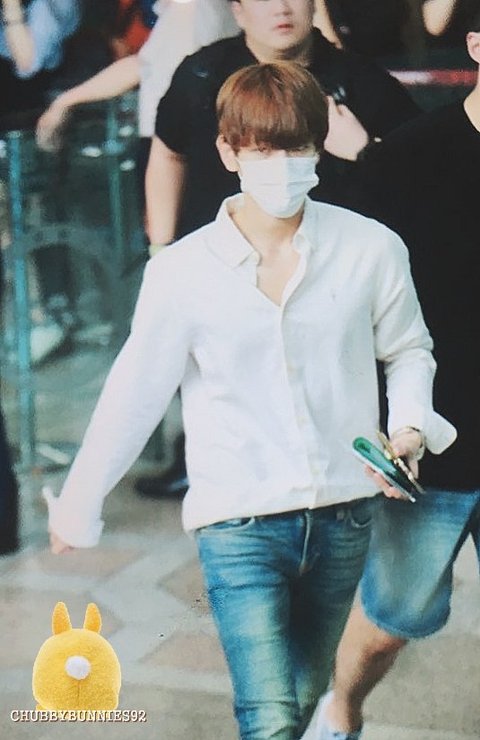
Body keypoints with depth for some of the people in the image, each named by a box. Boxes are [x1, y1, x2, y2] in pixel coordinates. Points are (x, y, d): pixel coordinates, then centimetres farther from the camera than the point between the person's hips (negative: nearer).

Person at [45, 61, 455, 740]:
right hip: (238, 523, -2)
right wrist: (79, 504, 4)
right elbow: (134, 395, -1)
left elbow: (408, 350, 10)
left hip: (342, 516, 3)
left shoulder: (372, 251, -6)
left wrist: (409, 423, -8)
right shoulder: (183, 271, -8)